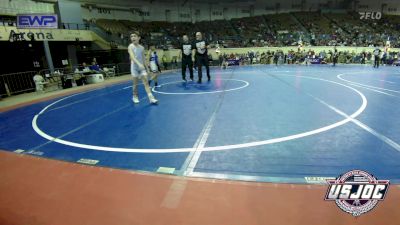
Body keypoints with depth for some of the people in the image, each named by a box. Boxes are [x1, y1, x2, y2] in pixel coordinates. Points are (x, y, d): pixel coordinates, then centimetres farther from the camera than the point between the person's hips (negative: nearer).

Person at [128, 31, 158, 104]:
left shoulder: (142, 47, 7)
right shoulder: (130, 47, -7)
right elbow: (132, 57, -23)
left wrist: (147, 67, 12)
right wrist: (139, 64, -39)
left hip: (142, 67, 3)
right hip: (135, 67, -3)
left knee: (146, 82, -4)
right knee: (135, 83, 4)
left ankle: (151, 98, -10)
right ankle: (135, 97, 24)